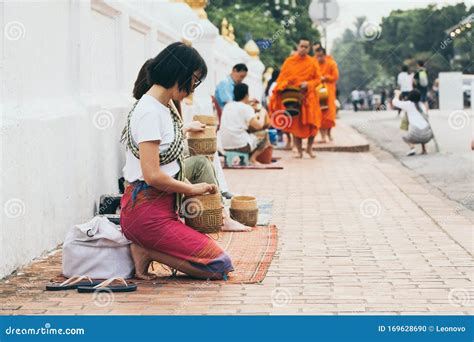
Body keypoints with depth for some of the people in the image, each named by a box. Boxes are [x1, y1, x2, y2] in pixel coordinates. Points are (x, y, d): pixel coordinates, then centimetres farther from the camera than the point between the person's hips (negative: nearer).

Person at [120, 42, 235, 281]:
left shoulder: (165, 107, 15)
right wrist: (192, 189, -9)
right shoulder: (150, 112, -16)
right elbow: (152, 176, -21)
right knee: (220, 266, -13)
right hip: (147, 210, -10)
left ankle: (146, 248, 3)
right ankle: (146, 251, -8)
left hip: (163, 206, 10)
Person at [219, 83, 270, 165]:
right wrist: (262, 115, 5)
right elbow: (258, 126, -14)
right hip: (241, 145, -8)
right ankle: (252, 158, -4)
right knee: (265, 137, 13)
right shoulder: (246, 108, -6)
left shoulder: (227, 106, 14)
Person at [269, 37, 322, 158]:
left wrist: (308, 84, -14)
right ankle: (299, 151, 9)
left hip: (308, 97, 0)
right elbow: (282, 78, 3)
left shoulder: (312, 62, 3)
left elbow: (318, 79, 3)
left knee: (312, 124, -7)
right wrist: (284, 85, -17)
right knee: (296, 124, 1)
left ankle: (309, 148, 13)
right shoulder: (289, 62, 1)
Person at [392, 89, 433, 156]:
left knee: (406, 138, 28)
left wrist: (397, 94, 33)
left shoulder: (408, 104, 3)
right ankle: (424, 149, 24)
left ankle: (412, 147, 0)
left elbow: (395, 102, 13)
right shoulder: (422, 105, 15)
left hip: (415, 134, -4)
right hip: (427, 135, 4)